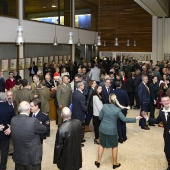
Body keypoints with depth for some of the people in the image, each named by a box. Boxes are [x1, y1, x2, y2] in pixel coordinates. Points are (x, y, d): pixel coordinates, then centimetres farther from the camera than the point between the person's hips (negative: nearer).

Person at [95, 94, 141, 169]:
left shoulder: (104, 106, -7)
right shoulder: (117, 109, -14)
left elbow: (100, 117, -1)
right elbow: (125, 119, -13)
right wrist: (135, 119, -7)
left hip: (103, 128, 3)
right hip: (112, 130, -3)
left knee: (101, 144, 19)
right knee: (114, 146, 15)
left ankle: (98, 161, 26)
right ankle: (115, 163, 25)